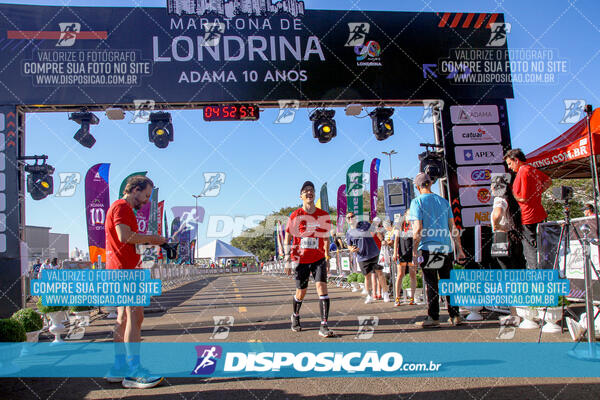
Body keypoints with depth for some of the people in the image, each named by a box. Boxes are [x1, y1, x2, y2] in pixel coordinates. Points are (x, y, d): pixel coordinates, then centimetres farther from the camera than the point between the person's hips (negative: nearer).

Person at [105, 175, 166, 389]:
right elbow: (125, 236, -21)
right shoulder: (122, 206, -9)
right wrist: (153, 238, -10)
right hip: (124, 269, -11)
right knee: (135, 317, -12)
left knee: (124, 319, 12)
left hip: (118, 269, 11)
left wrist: (150, 241, 12)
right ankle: (134, 372, -10)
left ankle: (119, 367, 16)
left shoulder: (121, 207, 24)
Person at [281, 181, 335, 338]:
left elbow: (326, 239, 12)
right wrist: (287, 261, -3)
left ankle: (324, 326, -12)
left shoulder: (324, 215, 2)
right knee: (301, 293, 7)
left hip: (318, 259, 1)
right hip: (301, 259, -1)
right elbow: (287, 239, 2)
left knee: (322, 287, -15)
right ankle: (295, 316, 38)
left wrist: (327, 260, 12)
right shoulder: (295, 216, -4)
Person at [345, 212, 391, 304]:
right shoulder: (349, 233, 4)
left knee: (379, 273, -2)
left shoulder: (364, 224, 2)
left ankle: (385, 293, 9)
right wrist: (351, 249, -9)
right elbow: (349, 246, 13)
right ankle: (370, 296, 20)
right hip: (362, 257, 1)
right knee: (367, 276, 4)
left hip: (374, 254, -1)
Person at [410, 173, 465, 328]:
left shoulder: (417, 201, -3)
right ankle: (455, 316, 14)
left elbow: (417, 229, -10)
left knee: (431, 284, 0)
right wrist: (459, 249, 14)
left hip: (427, 247, -4)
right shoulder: (443, 201, 12)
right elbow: (453, 227, 11)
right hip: (446, 248, 4)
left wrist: (415, 252, -7)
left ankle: (433, 318, 4)